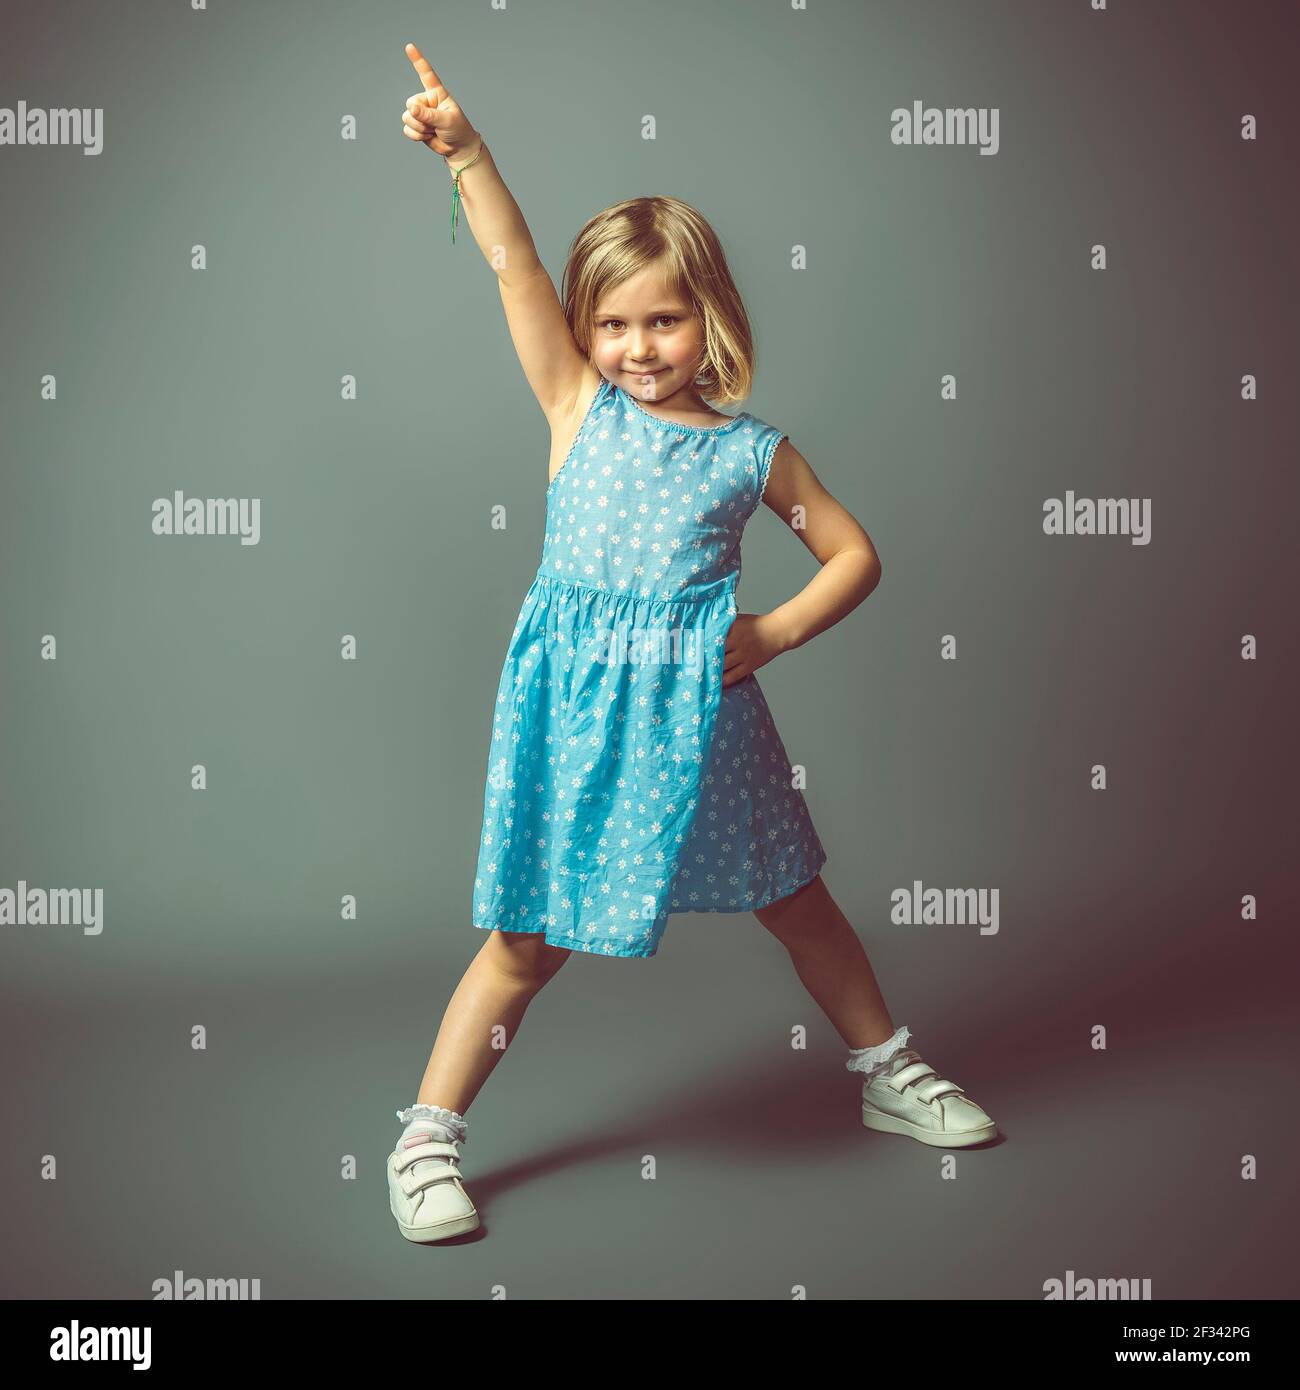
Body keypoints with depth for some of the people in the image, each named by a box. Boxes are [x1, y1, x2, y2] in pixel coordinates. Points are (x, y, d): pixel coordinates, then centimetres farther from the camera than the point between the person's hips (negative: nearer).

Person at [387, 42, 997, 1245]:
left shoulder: (753, 450, 3)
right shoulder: (579, 407, 3)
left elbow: (854, 555, 9)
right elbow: (513, 264, -5)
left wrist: (774, 634, -2)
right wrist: (465, 148, -12)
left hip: (700, 702, 2)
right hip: (577, 701, -1)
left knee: (797, 899, 16)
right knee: (530, 939, 3)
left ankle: (890, 1076, 38)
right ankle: (428, 1138, 19)